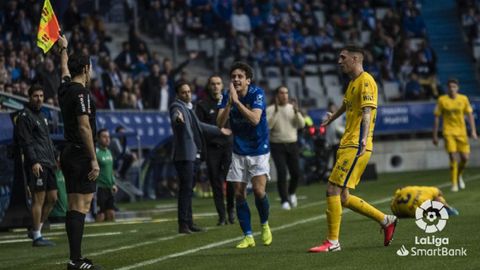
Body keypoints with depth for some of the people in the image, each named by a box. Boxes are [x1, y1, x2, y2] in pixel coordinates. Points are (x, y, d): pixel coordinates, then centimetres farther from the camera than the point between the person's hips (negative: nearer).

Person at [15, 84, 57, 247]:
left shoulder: (41, 115, 22)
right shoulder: (25, 116, -7)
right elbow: (25, 142, -14)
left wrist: (53, 157, 20)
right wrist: (34, 162, -21)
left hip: (48, 164, 9)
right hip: (36, 165, -9)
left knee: (52, 198, 9)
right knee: (39, 198, -9)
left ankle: (36, 229, 18)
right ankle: (37, 236, -5)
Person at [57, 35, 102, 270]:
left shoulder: (65, 88, 11)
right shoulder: (80, 93, -14)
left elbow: (65, 69, 34)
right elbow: (84, 127, -19)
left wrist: (64, 49, 53)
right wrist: (94, 160, -19)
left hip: (68, 154, 9)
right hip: (80, 155, -9)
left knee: (74, 207, 11)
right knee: (81, 207, -11)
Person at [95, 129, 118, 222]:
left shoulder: (108, 152, 15)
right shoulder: (96, 152, -12)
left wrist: (113, 184, 18)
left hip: (109, 188, 8)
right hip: (100, 188, -8)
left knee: (111, 214, 7)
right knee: (101, 216, -8)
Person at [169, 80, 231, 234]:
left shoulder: (188, 108, 20)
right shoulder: (177, 106, -8)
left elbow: (198, 126, 34)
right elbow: (176, 116, -33)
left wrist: (219, 130, 41)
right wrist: (178, 118, -57)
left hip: (192, 154, 9)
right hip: (184, 154, -9)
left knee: (188, 189, 11)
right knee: (185, 189, -12)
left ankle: (189, 223, 15)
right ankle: (183, 225, -12)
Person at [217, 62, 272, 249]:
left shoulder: (257, 93, -15)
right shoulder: (227, 96, -4)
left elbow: (255, 119, -29)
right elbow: (220, 123, -14)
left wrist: (237, 101, -33)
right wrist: (229, 103, -28)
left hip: (258, 150, -4)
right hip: (239, 152, 4)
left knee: (259, 190, -16)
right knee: (239, 194, -1)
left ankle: (265, 225, 11)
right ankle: (248, 236, 7)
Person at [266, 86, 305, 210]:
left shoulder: (292, 108, 8)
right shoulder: (270, 110, -1)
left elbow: (301, 124, -2)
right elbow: (268, 125, -15)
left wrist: (296, 112, -17)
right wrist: (275, 111, -19)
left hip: (292, 144, 3)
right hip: (277, 145, -3)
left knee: (296, 173, -2)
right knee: (281, 173, -12)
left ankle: (291, 192, 28)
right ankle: (284, 200, -2)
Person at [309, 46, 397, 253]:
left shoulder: (366, 81, -10)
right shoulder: (353, 82, 19)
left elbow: (367, 112, -24)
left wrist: (364, 138, -38)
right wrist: (331, 119, 57)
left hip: (355, 147, -10)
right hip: (347, 145, 10)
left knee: (333, 189, -12)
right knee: (342, 197, 6)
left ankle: (332, 242, -7)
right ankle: (385, 220, 17)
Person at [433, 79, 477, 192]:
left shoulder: (463, 99, 2)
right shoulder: (442, 100, -3)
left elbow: (470, 115, 8)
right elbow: (437, 118, 2)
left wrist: (473, 131, 0)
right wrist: (435, 135, 1)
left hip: (461, 132, 2)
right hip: (449, 132, -2)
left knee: (465, 158, 0)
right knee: (453, 158, -12)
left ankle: (459, 175, 31)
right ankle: (454, 184, -2)